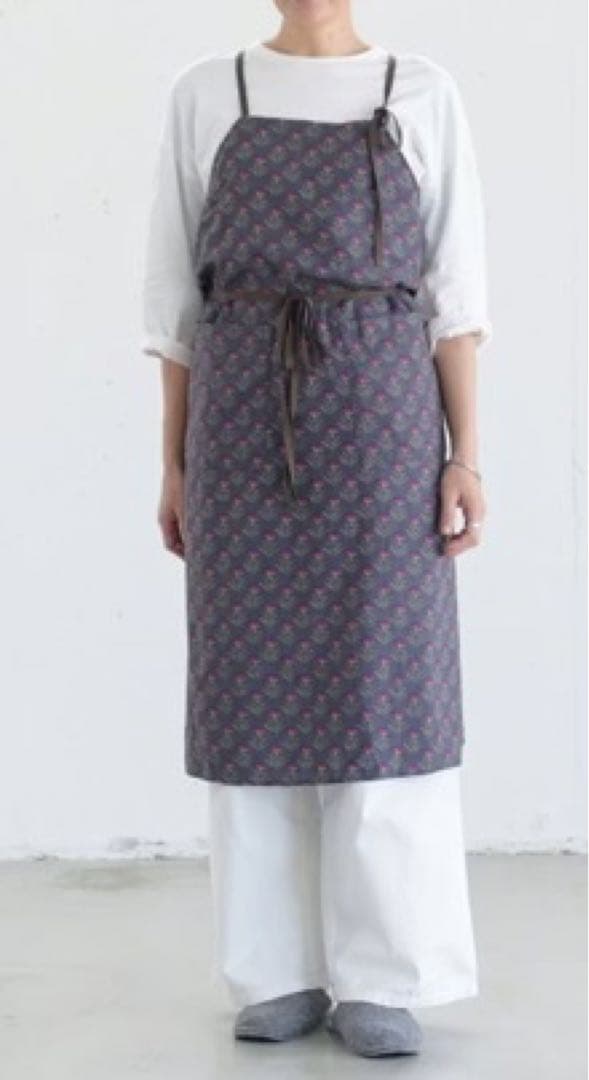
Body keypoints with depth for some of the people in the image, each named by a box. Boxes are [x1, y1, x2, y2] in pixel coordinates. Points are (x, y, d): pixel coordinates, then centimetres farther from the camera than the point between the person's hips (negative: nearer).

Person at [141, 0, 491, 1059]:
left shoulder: (423, 94, 8)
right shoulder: (205, 95, 9)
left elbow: (454, 289, 4)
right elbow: (177, 295, 9)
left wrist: (465, 456, -4)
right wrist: (175, 464, 5)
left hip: (381, 416, -1)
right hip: (246, 424, 1)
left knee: (387, 683, -3)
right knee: (257, 685, 1)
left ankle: (379, 981, 7)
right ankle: (277, 973, 12)